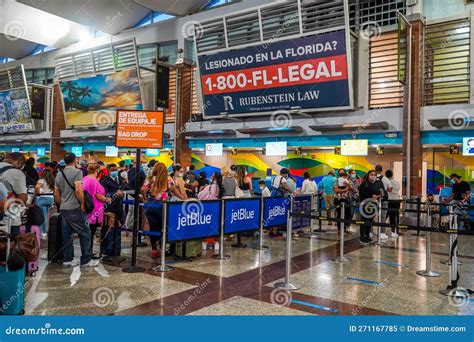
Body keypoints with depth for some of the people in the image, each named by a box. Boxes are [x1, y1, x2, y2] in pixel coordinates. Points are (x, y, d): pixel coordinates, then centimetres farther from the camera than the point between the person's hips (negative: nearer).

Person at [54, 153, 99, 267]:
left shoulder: (59, 174, 13)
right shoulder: (77, 172, -10)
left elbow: (56, 194, 17)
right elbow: (78, 190, -21)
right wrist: (82, 203, -12)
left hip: (63, 209, 8)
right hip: (75, 208, -7)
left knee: (66, 234, 11)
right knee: (84, 233, 0)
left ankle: (67, 259, 15)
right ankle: (86, 260, 1)